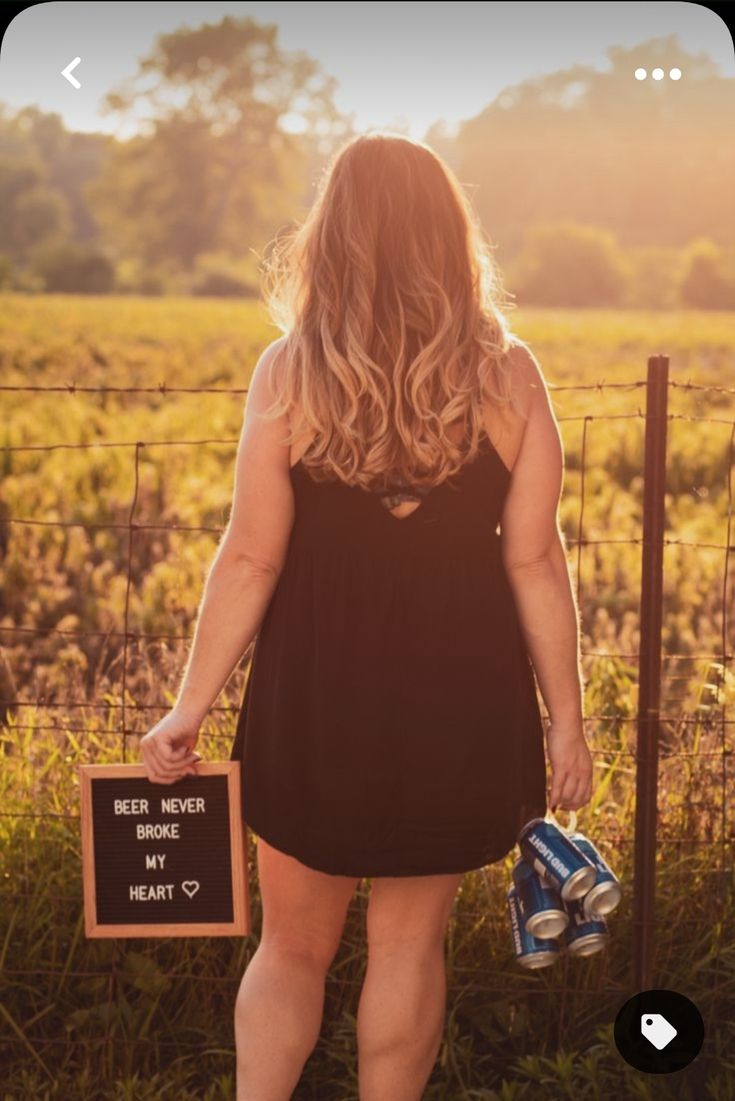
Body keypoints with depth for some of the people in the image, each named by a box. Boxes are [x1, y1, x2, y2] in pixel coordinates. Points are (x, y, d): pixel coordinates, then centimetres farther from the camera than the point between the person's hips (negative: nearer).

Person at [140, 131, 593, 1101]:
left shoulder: (290, 371, -9)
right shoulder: (507, 376, -7)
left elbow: (251, 560, -9)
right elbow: (534, 561, -6)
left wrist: (190, 708, 0)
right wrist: (565, 718, 3)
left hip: (318, 696, 0)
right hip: (458, 699, 1)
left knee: (293, 946, 17)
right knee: (409, 943, 17)